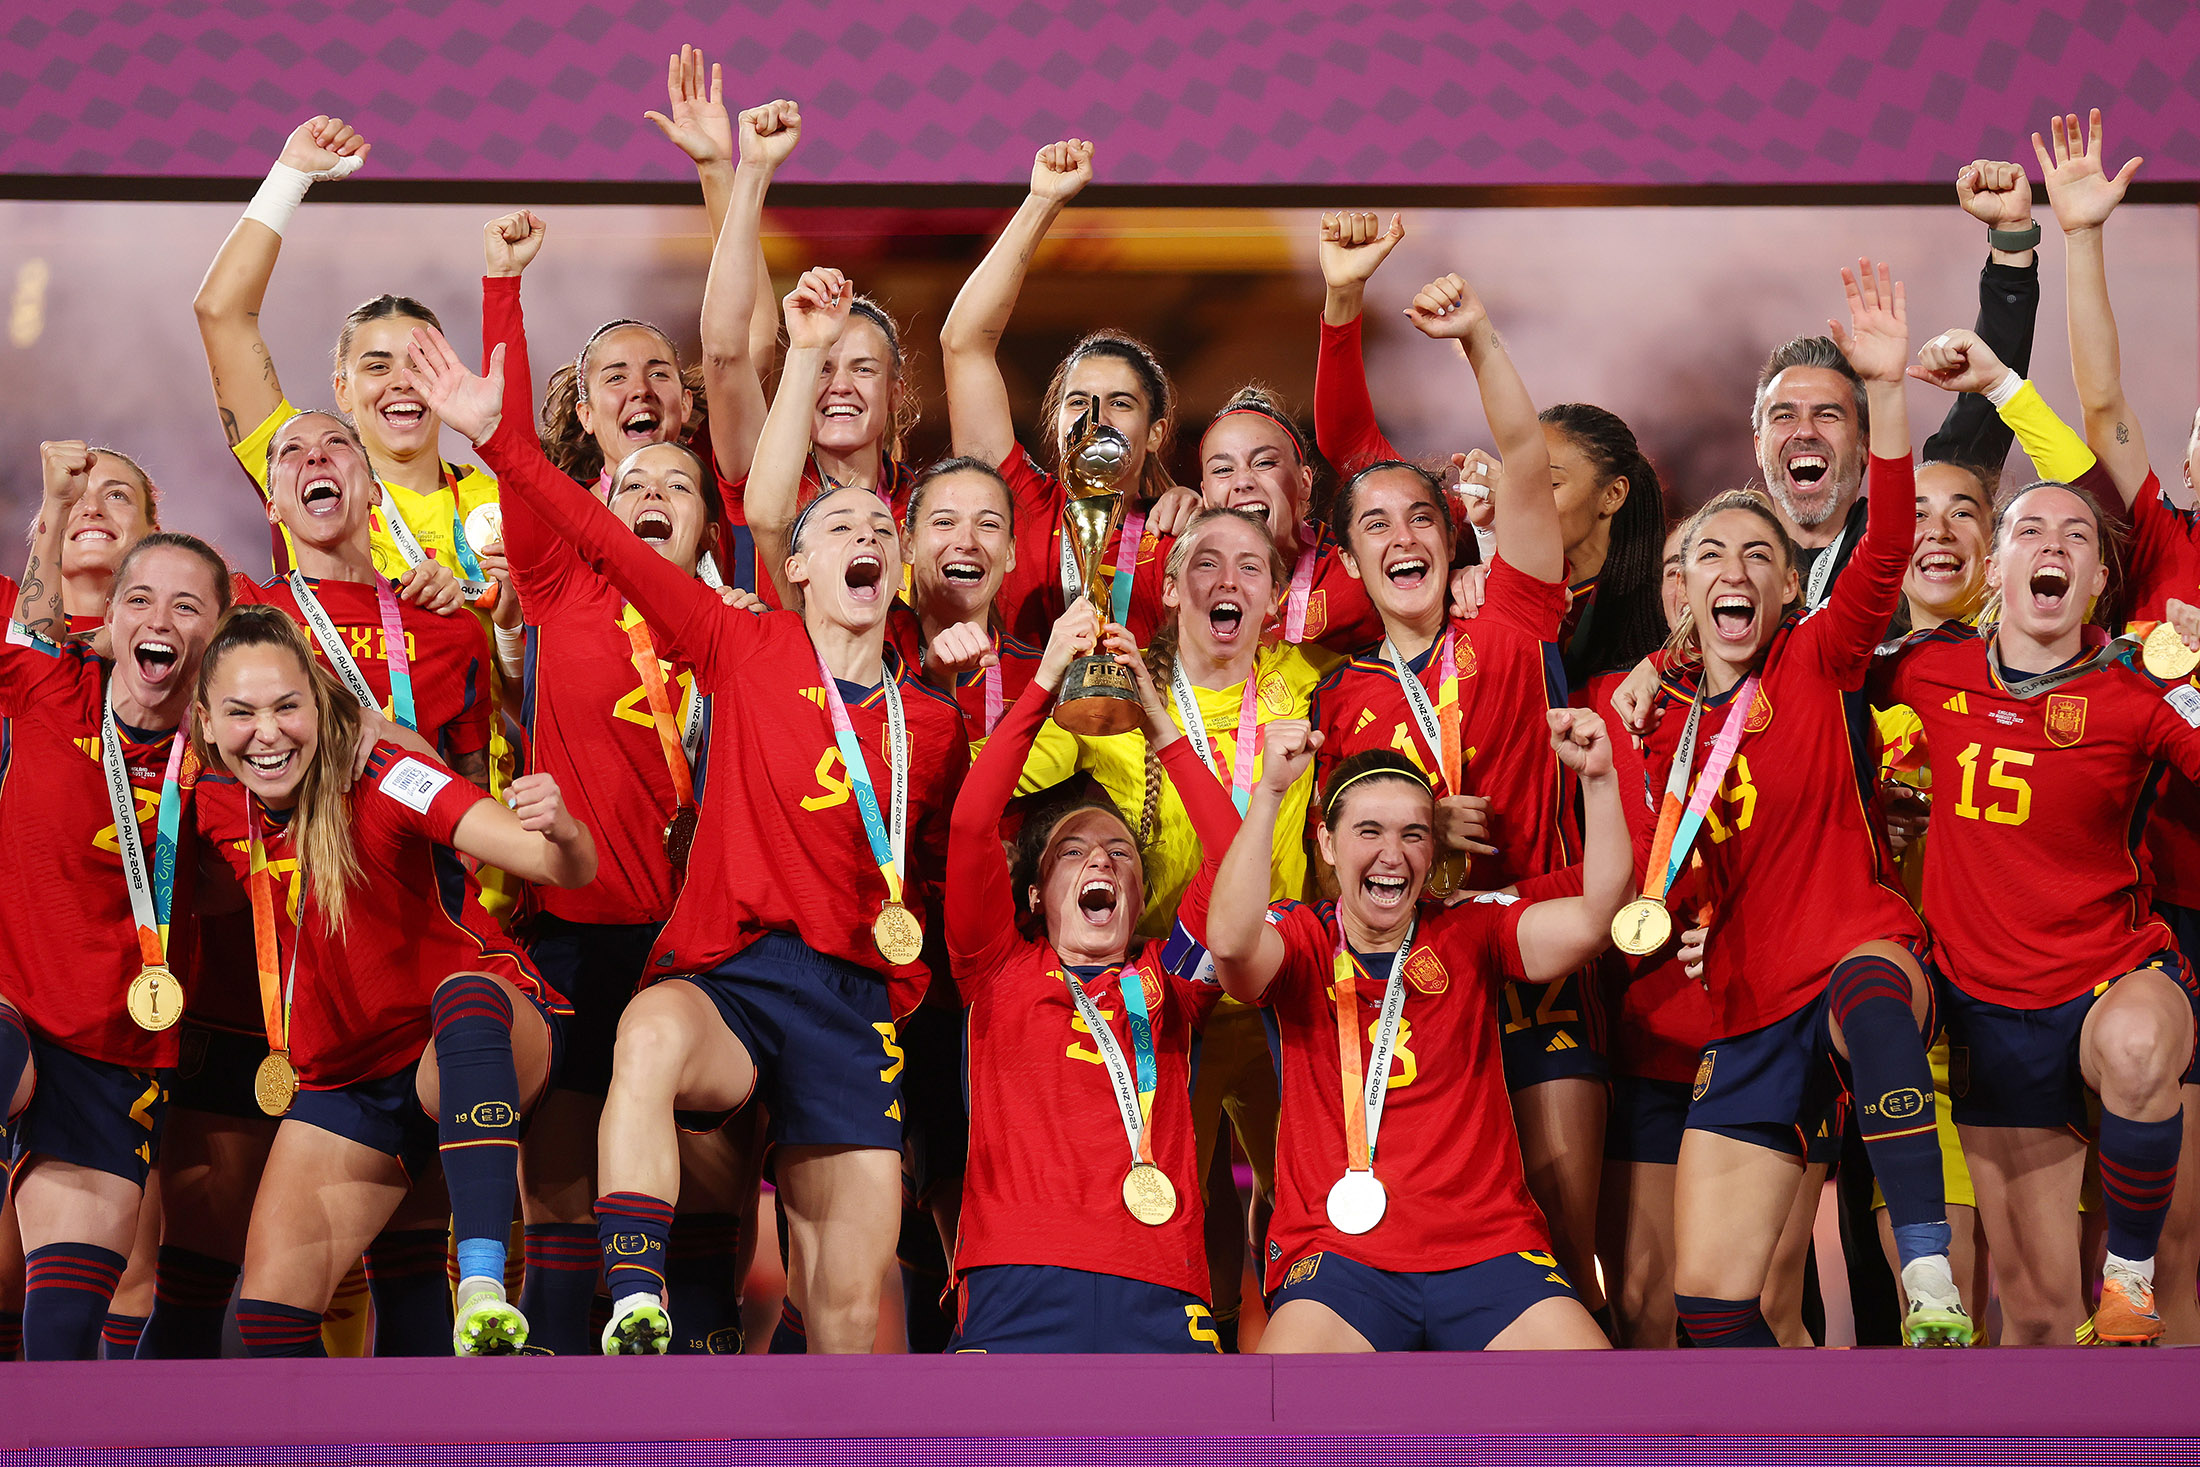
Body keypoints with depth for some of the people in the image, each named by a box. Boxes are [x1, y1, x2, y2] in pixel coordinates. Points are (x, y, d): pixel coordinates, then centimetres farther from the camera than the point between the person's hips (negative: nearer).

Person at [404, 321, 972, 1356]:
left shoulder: (933, 728, 15)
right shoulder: (749, 652, 8)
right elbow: (607, 545, 1)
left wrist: (907, 943, 10)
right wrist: (497, 435, -5)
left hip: (853, 1006, 3)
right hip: (726, 977, -3)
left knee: (851, 1307, -2)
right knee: (653, 1034, -41)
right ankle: (636, 1314, -50)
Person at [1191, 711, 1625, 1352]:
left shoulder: (1470, 932, 9)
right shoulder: (1301, 941, 4)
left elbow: (1597, 917, -6)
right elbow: (1230, 943, -20)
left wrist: (1598, 779, -19)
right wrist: (1268, 792, -29)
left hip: (1489, 1246, 2)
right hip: (1336, 1255, -2)